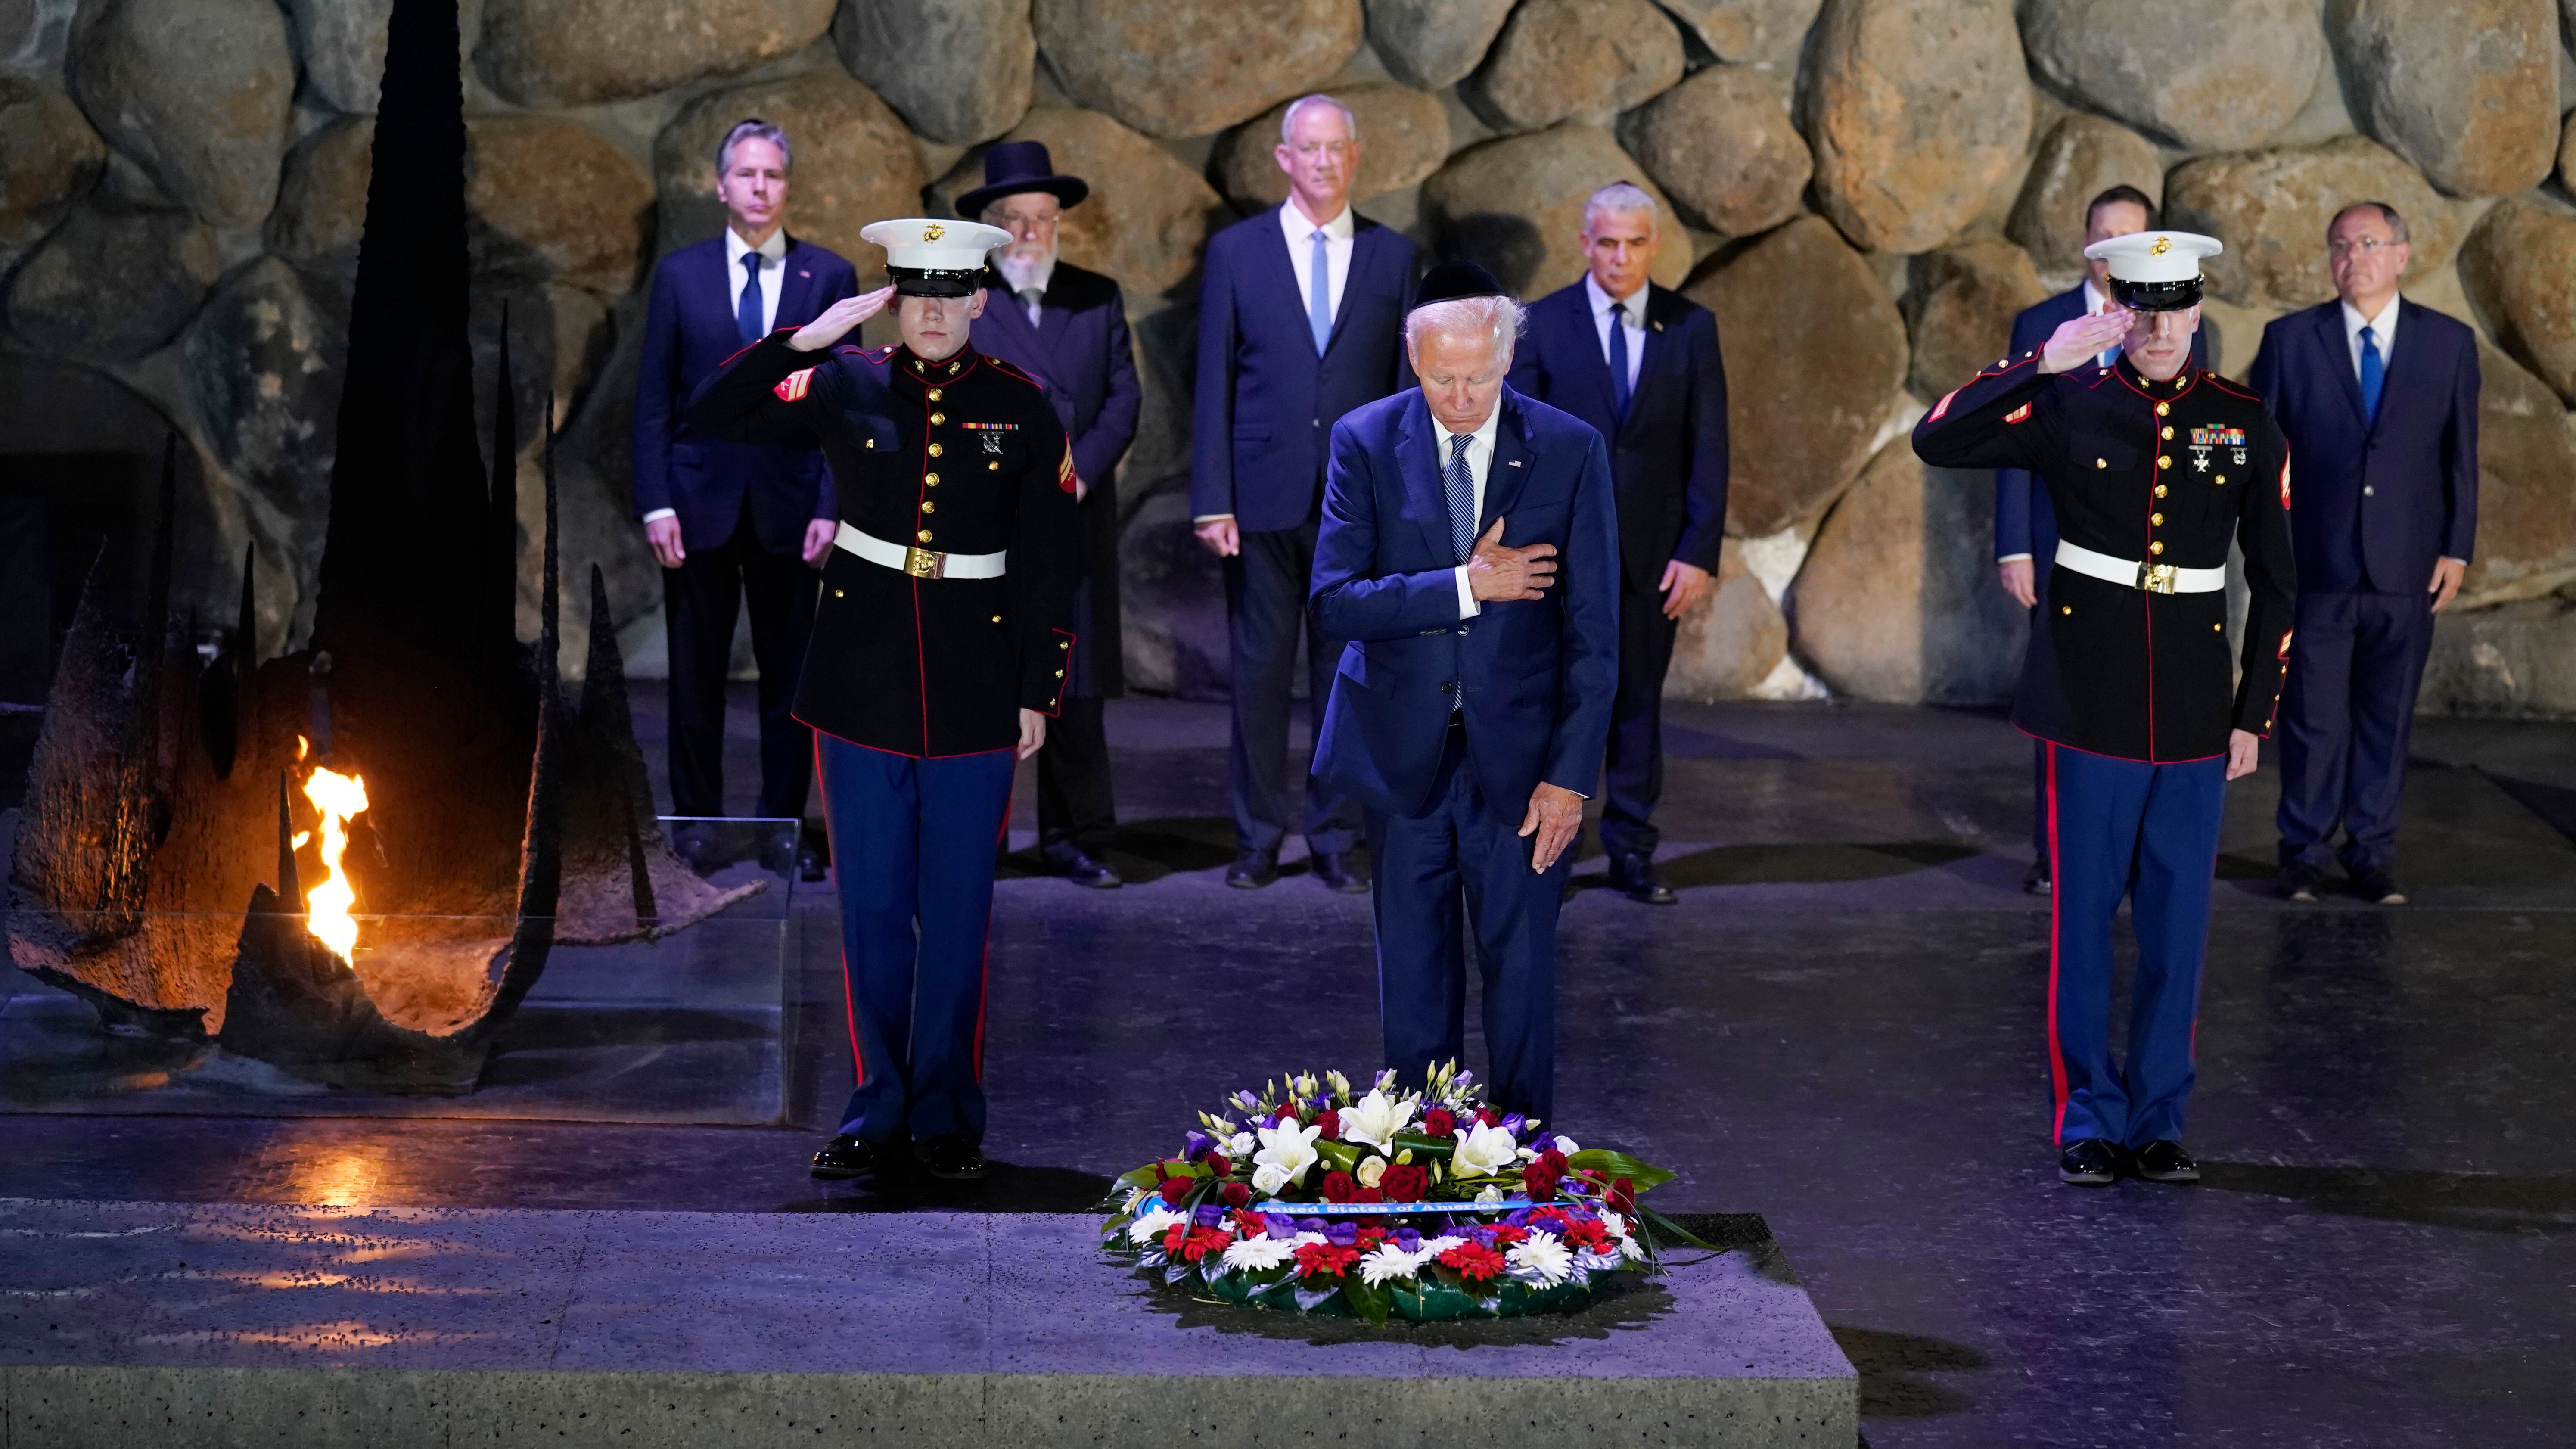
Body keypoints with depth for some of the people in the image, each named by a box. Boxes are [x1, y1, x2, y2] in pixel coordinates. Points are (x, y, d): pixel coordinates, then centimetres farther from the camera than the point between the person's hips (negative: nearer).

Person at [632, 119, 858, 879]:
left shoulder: (829, 277, 4)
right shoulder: (680, 274, 5)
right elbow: (653, 398, 4)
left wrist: (833, 506, -6)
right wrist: (656, 503, -5)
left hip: (791, 506, 0)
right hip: (701, 503, 0)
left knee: (791, 676, 4)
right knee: (697, 675, 5)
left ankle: (785, 824, 13)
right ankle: (697, 822, 14)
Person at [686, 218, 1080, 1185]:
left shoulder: (1019, 408, 2)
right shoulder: (844, 388, 2)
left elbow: (1048, 560, 4)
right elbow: (710, 418, -4)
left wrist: (1038, 693, 0)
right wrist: (806, 340, -12)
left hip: (974, 696, -1)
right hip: (863, 686, 1)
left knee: (958, 914, 4)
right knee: (872, 908, 6)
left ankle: (948, 1114, 14)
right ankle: (880, 1109, 16)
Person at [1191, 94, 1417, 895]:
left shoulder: (1392, 255, 6)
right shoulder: (1236, 251, 4)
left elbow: (1408, 380, 7)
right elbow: (1214, 383, 2)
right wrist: (1212, 499, -4)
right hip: (1264, 496, -1)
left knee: (1348, 671, 5)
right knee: (1259, 671, 4)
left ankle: (1336, 837, 14)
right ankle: (1258, 836, 14)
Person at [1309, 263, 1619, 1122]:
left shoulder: (1570, 451, -5)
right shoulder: (1366, 442, -3)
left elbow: (1593, 632, -4)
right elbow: (1334, 602, -11)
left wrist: (1571, 775, -8)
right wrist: (1467, 587, -19)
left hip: (1519, 756, -1)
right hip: (1403, 752, 1)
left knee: (1522, 972, 5)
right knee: (1413, 980, 8)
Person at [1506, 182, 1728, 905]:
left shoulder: (1691, 327, 3)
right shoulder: (1544, 323, 0)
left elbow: (1708, 447, 2)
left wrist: (1700, 551, -5)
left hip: (1652, 552, 1)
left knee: (1639, 700, 7)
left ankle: (1631, 851, 14)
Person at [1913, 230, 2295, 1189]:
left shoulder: (2244, 424, 3)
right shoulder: (2067, 407, -2)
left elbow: (2275, 582, 8)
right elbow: (1936, 443, -16)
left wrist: (2254, 716, 4)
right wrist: (2044, 362, -21)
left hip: (2196, 713, 2)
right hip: (2091, 704, -2)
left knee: (2179, 919, 6)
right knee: (2084, 915, 3)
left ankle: (2160, 1120, 17)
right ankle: (2089, 1121, 14)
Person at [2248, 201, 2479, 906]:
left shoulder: (2449, 343, 4)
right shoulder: (2290, 339, 2)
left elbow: (2461, 452, 6)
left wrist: (2457, 549, 1)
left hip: (2406, 571, 1)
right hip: (2316, 567, -1)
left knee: (2386, 717, 7)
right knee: (2312, 717, 2)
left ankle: (2373, 855, 17)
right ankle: (2305, 854, 13)